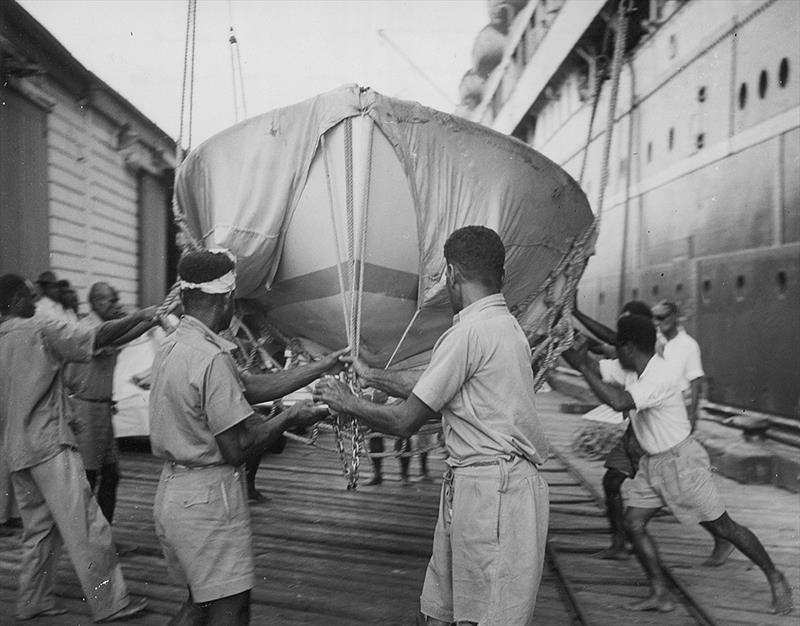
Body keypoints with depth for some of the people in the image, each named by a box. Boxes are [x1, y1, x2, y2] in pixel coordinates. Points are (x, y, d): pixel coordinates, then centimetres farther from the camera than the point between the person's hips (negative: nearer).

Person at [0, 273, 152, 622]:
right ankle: (110, 603, -1)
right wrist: (139, 317, -7)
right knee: (85, 527, -4)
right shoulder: (41, 331, -9)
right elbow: (97, 339, -16)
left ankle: (33, 601, 23)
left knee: (39, 527, 18)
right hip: (49, 443, -8)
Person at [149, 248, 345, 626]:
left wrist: (326, 365, 9)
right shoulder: (210, 358, -22)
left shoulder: (172, 347, 8)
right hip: (209, 496, -9)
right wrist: (290, 417, -6)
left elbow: (252, 387, 8)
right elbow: (237, 449, -21)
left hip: (173, 492, 9)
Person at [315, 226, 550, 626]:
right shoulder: (503, 324, 15)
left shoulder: (469, 333, -16)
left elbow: (404, 422, -11)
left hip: (491, 491, -10)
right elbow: (427, 383, 24)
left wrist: (346, 403, 5)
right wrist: (371, 375, 33)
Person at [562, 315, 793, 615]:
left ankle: (775, 578, 24)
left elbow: (619, 402, -40)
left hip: (680, 460, -8)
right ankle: (660, 594, 10)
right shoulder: (628, 369, -1)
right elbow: (593, 368, 3)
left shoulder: (662, 377, -29)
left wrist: (583, 367, -34)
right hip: (652, 463, 8)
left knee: (722, 527, 3)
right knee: (633, 523, 0)